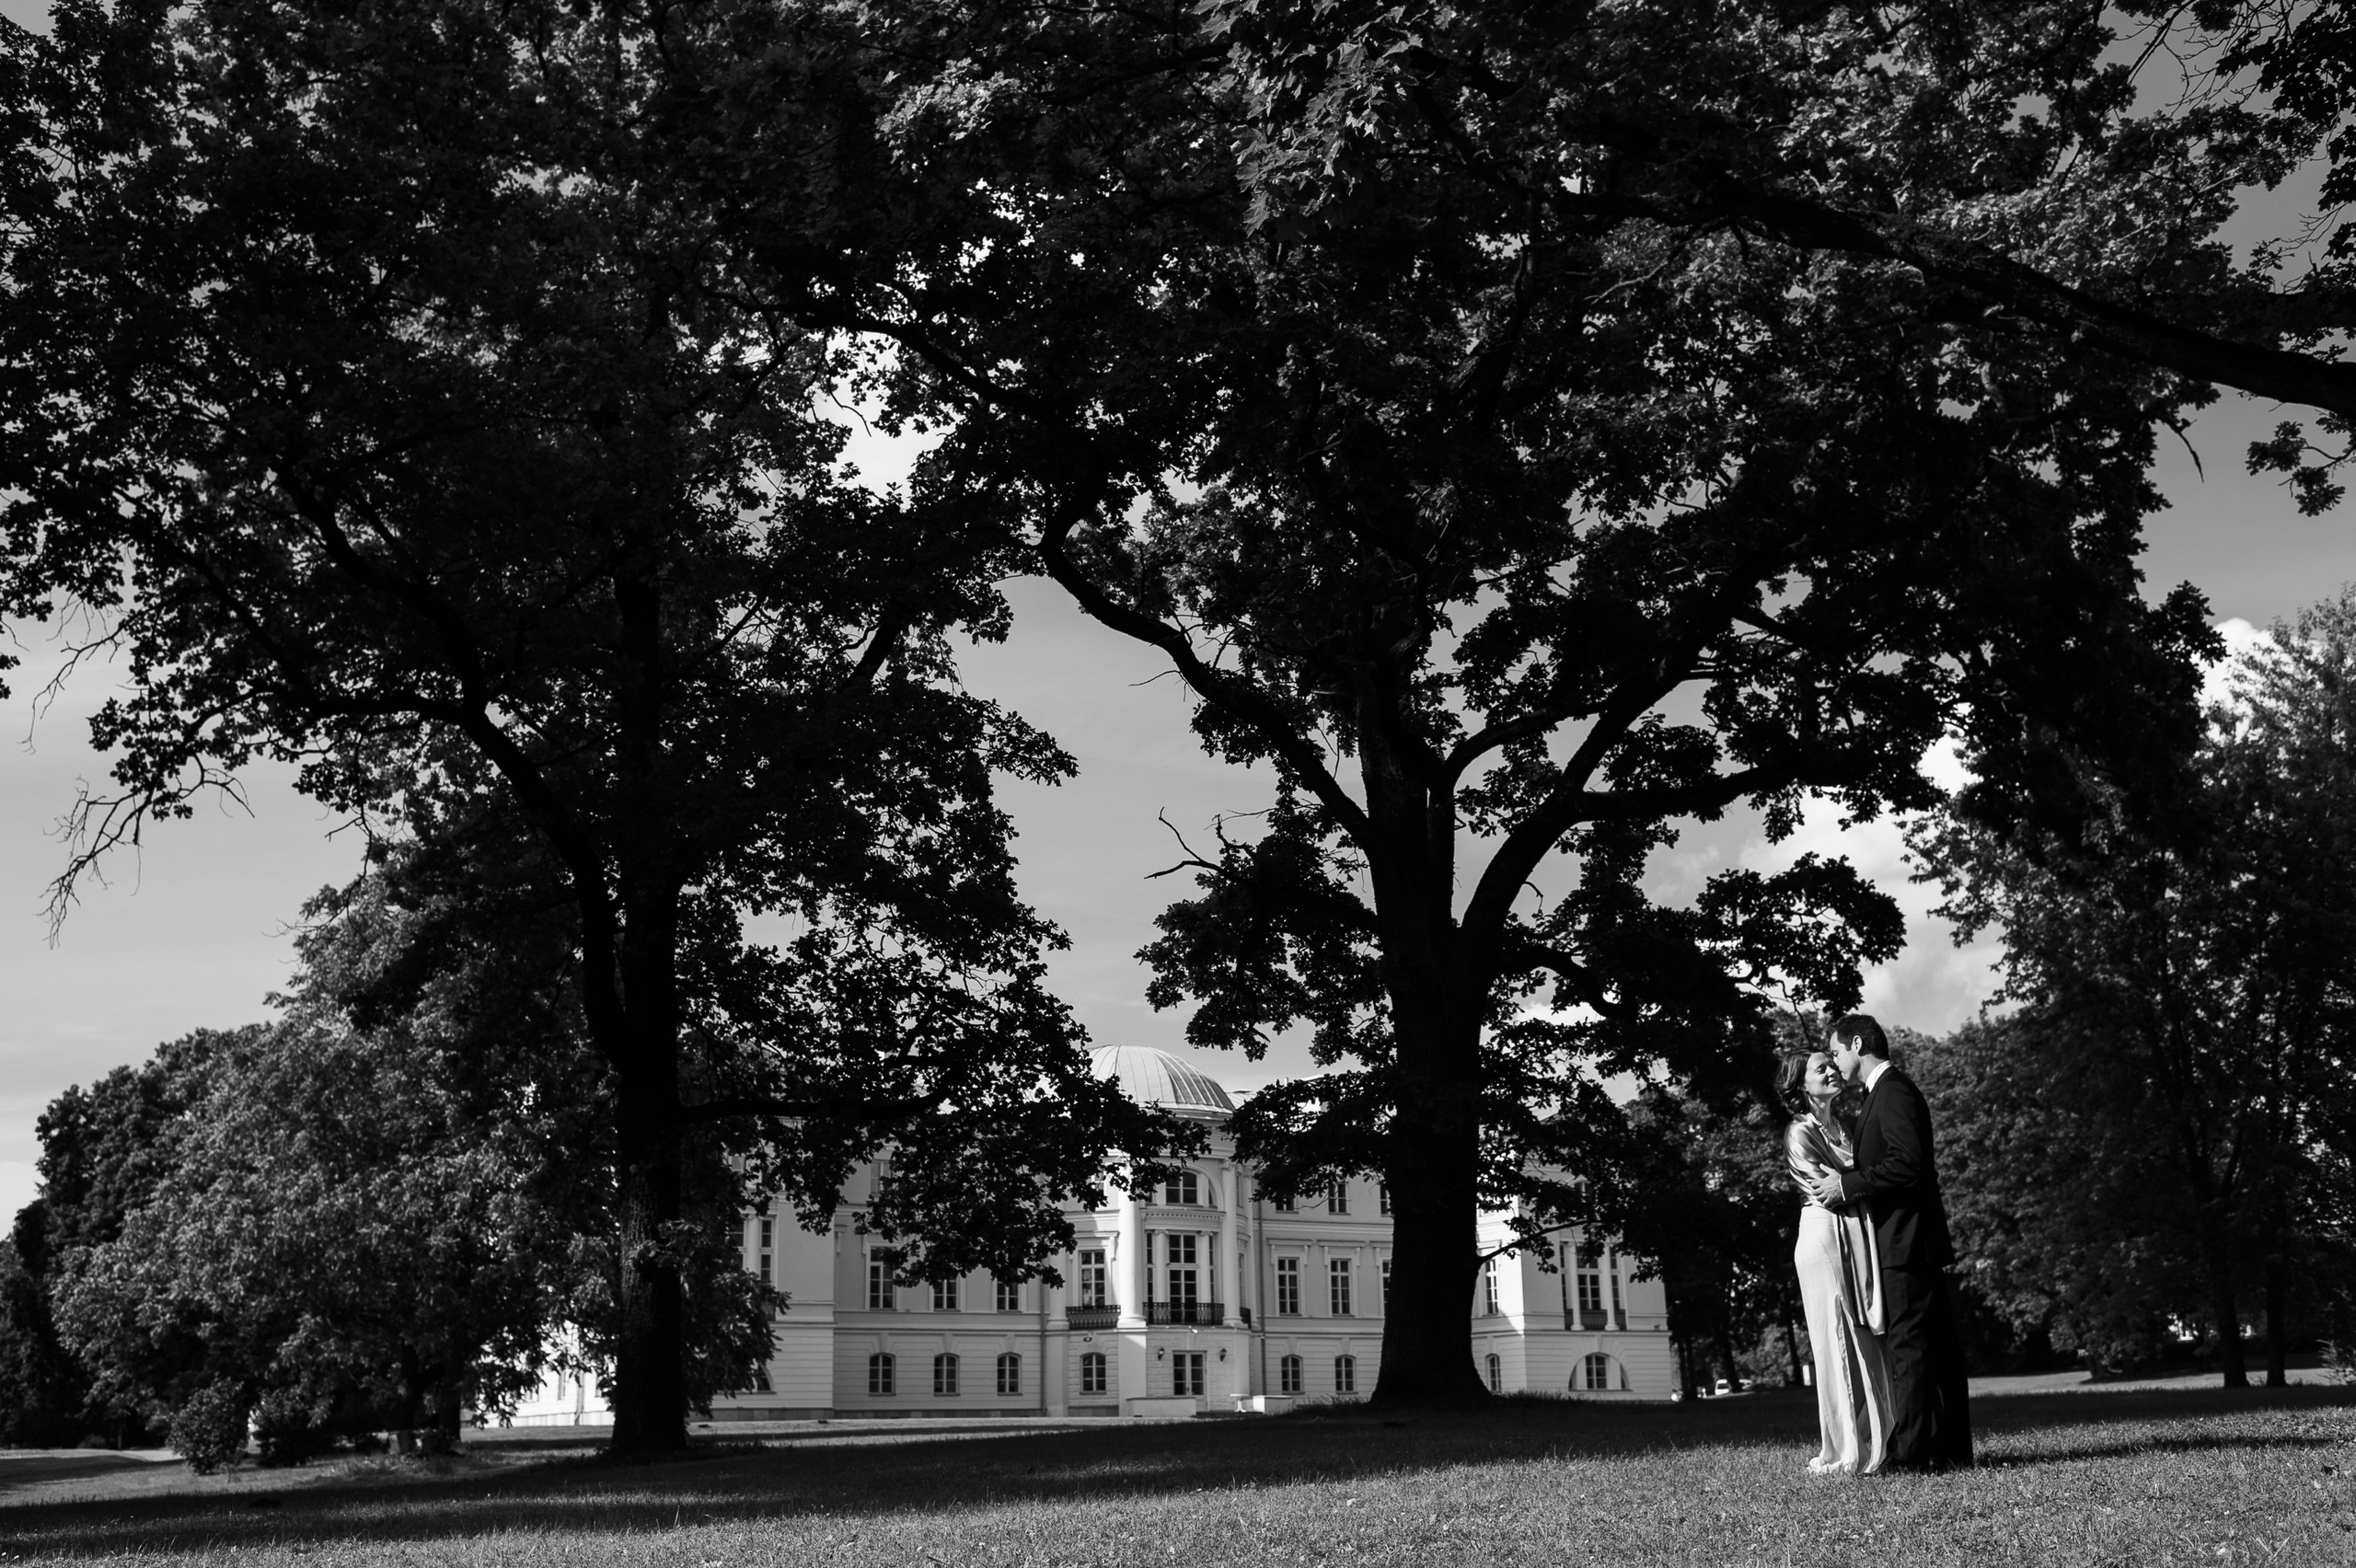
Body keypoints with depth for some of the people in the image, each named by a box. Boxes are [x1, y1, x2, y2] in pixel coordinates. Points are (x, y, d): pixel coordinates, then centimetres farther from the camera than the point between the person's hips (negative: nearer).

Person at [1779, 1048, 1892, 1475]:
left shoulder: (1846, 1126, 18)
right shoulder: (1801, 1133, -3)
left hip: (1859, 1239, 7)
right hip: (1825, 1235, -7)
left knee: (1867, 1346, 5)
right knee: (1837, 1345, -5)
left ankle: (1871, 1446, 10)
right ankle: (1842, 1452, -1)